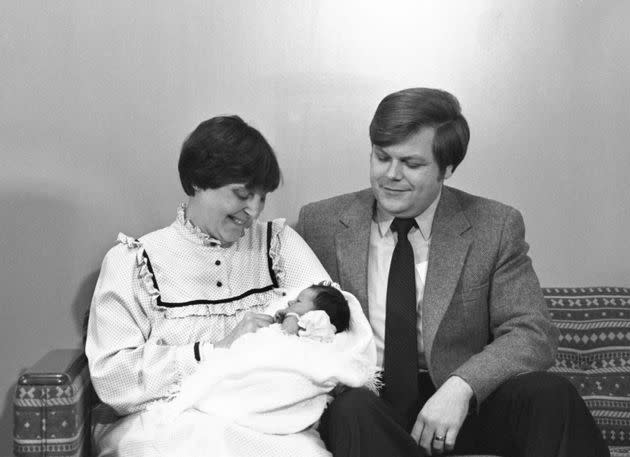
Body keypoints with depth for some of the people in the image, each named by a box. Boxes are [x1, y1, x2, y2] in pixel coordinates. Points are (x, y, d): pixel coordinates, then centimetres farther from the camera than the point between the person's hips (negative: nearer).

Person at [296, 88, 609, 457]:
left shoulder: (496, 228, 0)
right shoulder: (321, 223, 3)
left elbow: (532, 334, -6)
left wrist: (462, 386, -23)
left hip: (458, 402, 1)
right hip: (364, 399, 0)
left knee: (549, 394, -27)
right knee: (351, 407, -35)